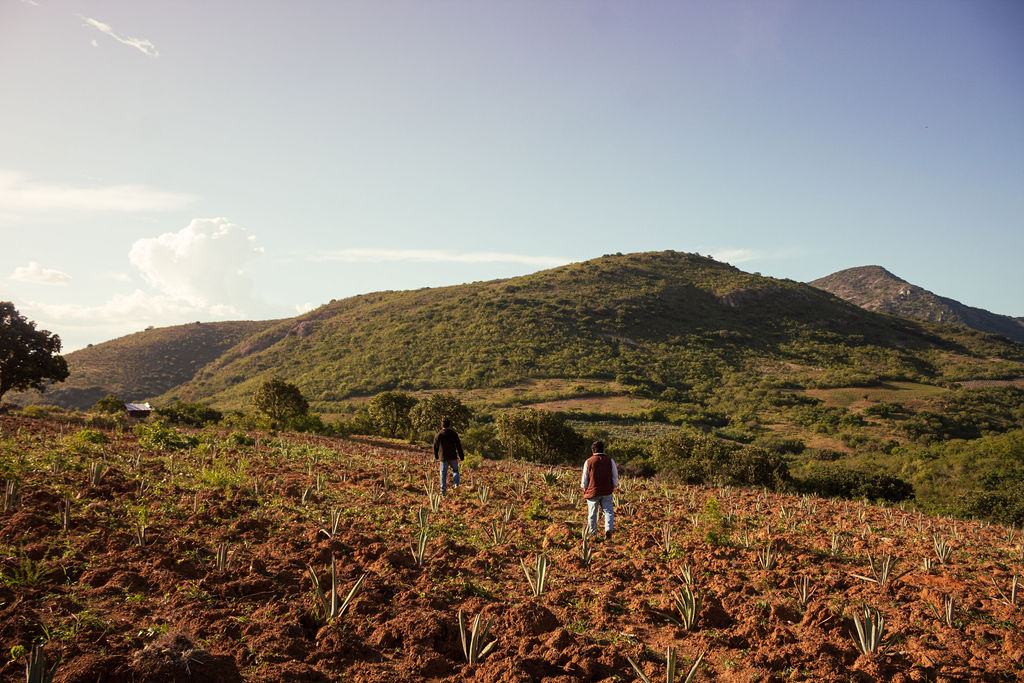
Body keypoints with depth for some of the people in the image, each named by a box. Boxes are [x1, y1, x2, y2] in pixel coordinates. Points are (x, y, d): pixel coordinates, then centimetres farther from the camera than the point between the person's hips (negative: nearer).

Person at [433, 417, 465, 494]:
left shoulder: (438, 435, -1)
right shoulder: (454, 434, -3)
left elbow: (435, 447, 8)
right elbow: (458, 446, -2)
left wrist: (436, 456, 24)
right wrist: (461, 456, 4)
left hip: (443, 458, 0)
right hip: (453, 457, 0)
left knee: (443, 474, 8)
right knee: (455, 471, 17)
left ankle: (443, 490, 5)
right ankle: (456, 484, -3)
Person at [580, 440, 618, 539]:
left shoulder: (588, 462, -4)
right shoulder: (610, 461, -1)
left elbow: (584, 479, 2)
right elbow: (615, 476, 6)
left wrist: (584, 488, 18)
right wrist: (614, 487, 20)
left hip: (592, 491, 0)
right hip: (607, 492, 1)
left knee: (592, 513, 11)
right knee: (608, 511, 6)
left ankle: (593, 533, 19)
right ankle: (608, 528, -16)